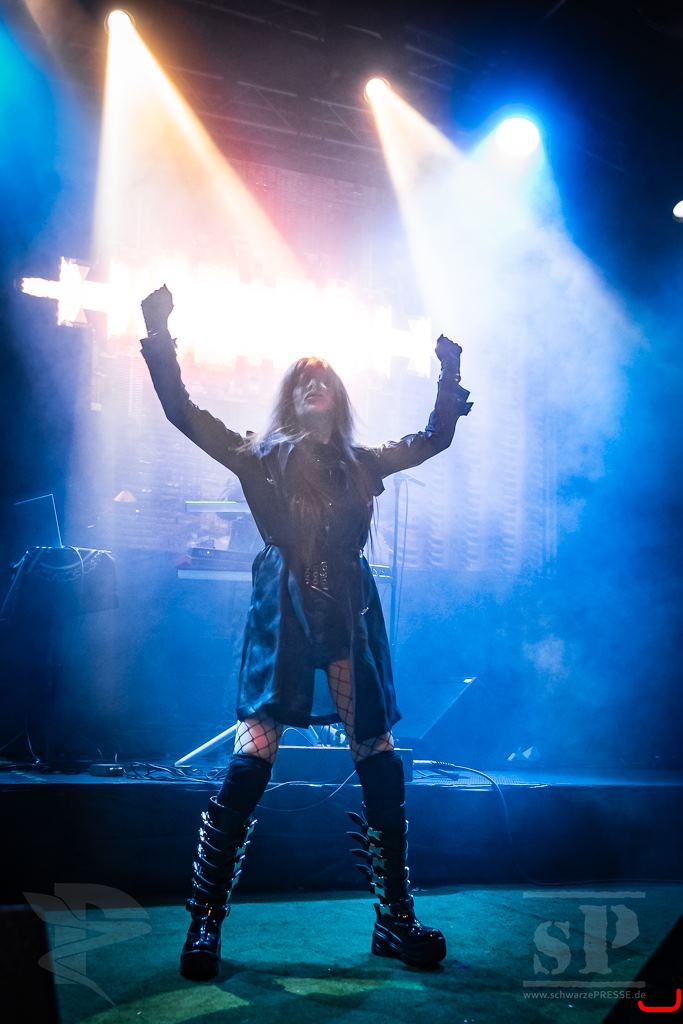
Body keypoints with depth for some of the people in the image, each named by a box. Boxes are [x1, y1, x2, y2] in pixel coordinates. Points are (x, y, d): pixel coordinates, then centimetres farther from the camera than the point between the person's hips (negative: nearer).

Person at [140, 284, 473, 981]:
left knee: (382, 771, 2)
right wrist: (160, 340, -4)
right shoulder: (262, 458, 9)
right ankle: (204, 927, 3)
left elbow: (435, 437, 25)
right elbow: (182, 411, 4)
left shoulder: (362, 465, 16)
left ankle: (396, 922, 18)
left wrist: (450, 372, 18)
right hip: (282, 619, -3)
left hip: (350, 620, 3)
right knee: (249, 766, -10)